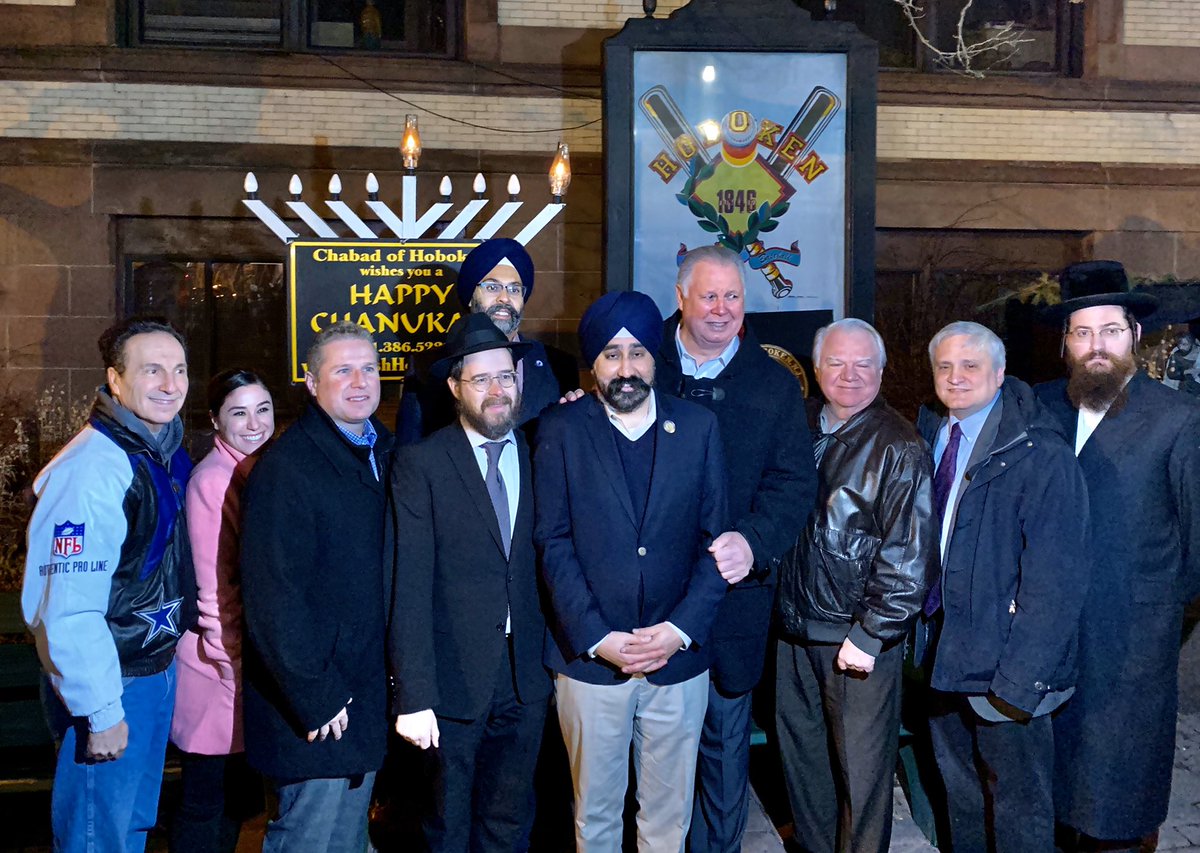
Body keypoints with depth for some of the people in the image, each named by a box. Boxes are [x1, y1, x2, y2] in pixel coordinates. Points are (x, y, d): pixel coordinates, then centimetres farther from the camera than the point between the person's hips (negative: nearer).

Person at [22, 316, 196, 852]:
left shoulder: (168, 455, 5)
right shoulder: (90, 471, -23)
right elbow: (66, 611, -26)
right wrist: (101, 714, -22)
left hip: (159, 672, 8)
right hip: (109, 687, -8)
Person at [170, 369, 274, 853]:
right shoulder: (212, 480, -17)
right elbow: (214, 586, -17)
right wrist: (236, 663, -15)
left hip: (250, 661, 8)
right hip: (221, 668, -8)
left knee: (237, 800, 18)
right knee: (207, 805, 5)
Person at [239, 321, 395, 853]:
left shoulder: (383, 452, 9)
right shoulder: (285, 467, -16)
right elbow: (272, 595, -20)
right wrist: (316, 699, -19)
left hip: (366, 700, 8)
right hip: (315, 712, -8)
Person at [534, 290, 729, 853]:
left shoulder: (698, 427, 2)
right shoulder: (560, 431, -2)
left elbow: (716, 539, 1)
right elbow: (553, 544, -5)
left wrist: (682, 628, -10)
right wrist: (597, 638, -13)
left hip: (677, 656, 1)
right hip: (589, 657, -1)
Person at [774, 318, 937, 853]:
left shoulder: (898, 449, -12)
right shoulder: (802, 428, 5)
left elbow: (910, 554, -16)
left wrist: (870, 635, -17)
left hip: (857, 638, -6)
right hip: (795, 627, 6)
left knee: (862, 768, 5)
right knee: (800, 752, 18)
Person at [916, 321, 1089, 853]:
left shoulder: (1040, 454, -17)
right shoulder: (929, 435, 3)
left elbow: (1056, 581, -19)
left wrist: (1019, 681, -22)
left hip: (1003, 667, -6)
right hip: (943, 650, 6)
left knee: (1019, 806, 9)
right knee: (959, 788, 24)